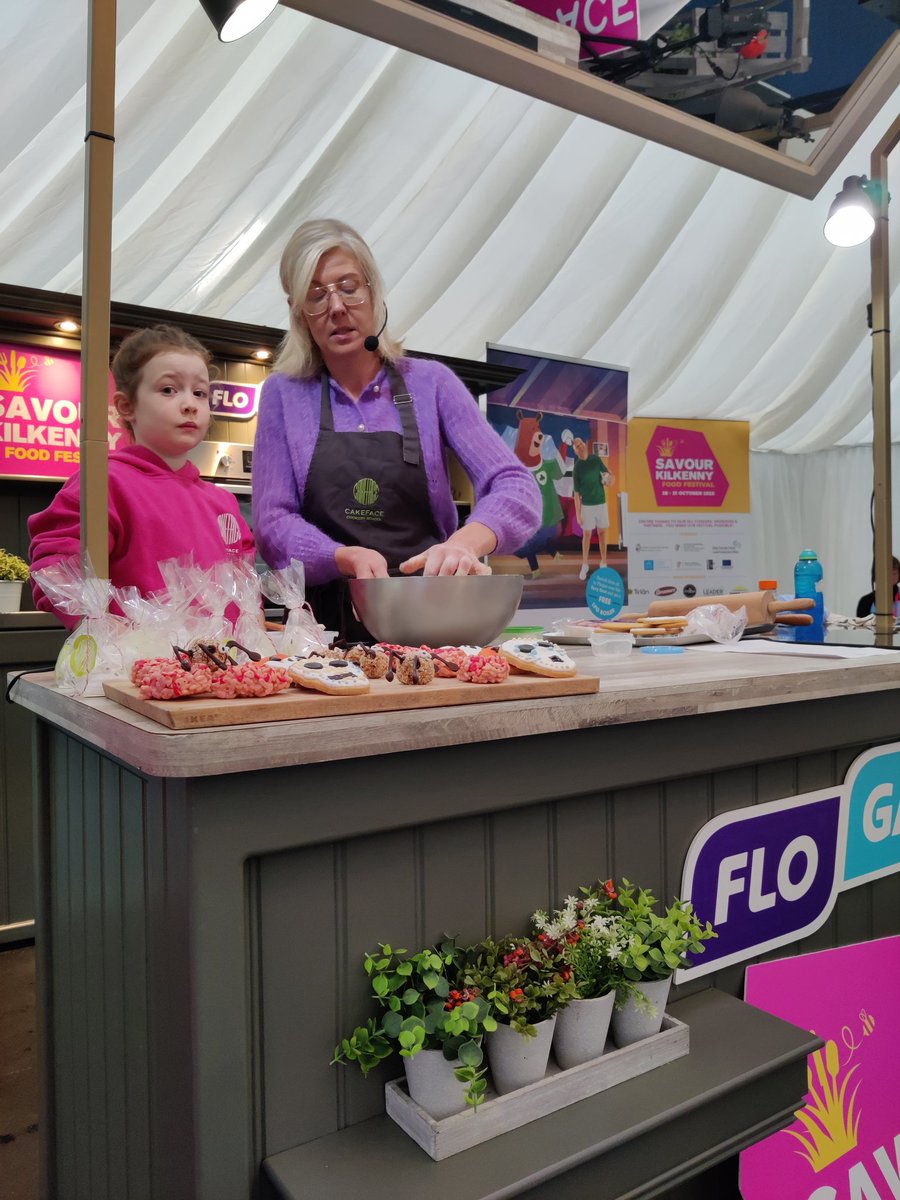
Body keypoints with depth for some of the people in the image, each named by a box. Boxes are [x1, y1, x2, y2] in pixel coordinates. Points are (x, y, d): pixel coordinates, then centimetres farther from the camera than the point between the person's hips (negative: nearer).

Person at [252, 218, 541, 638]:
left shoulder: (431, 383, 7)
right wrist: (347, 558, -18)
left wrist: (466, 541, -24)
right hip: (328, 626, 0)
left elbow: (516, 489, -2)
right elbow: (273, 524, 2)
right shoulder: (283, 394, 8)